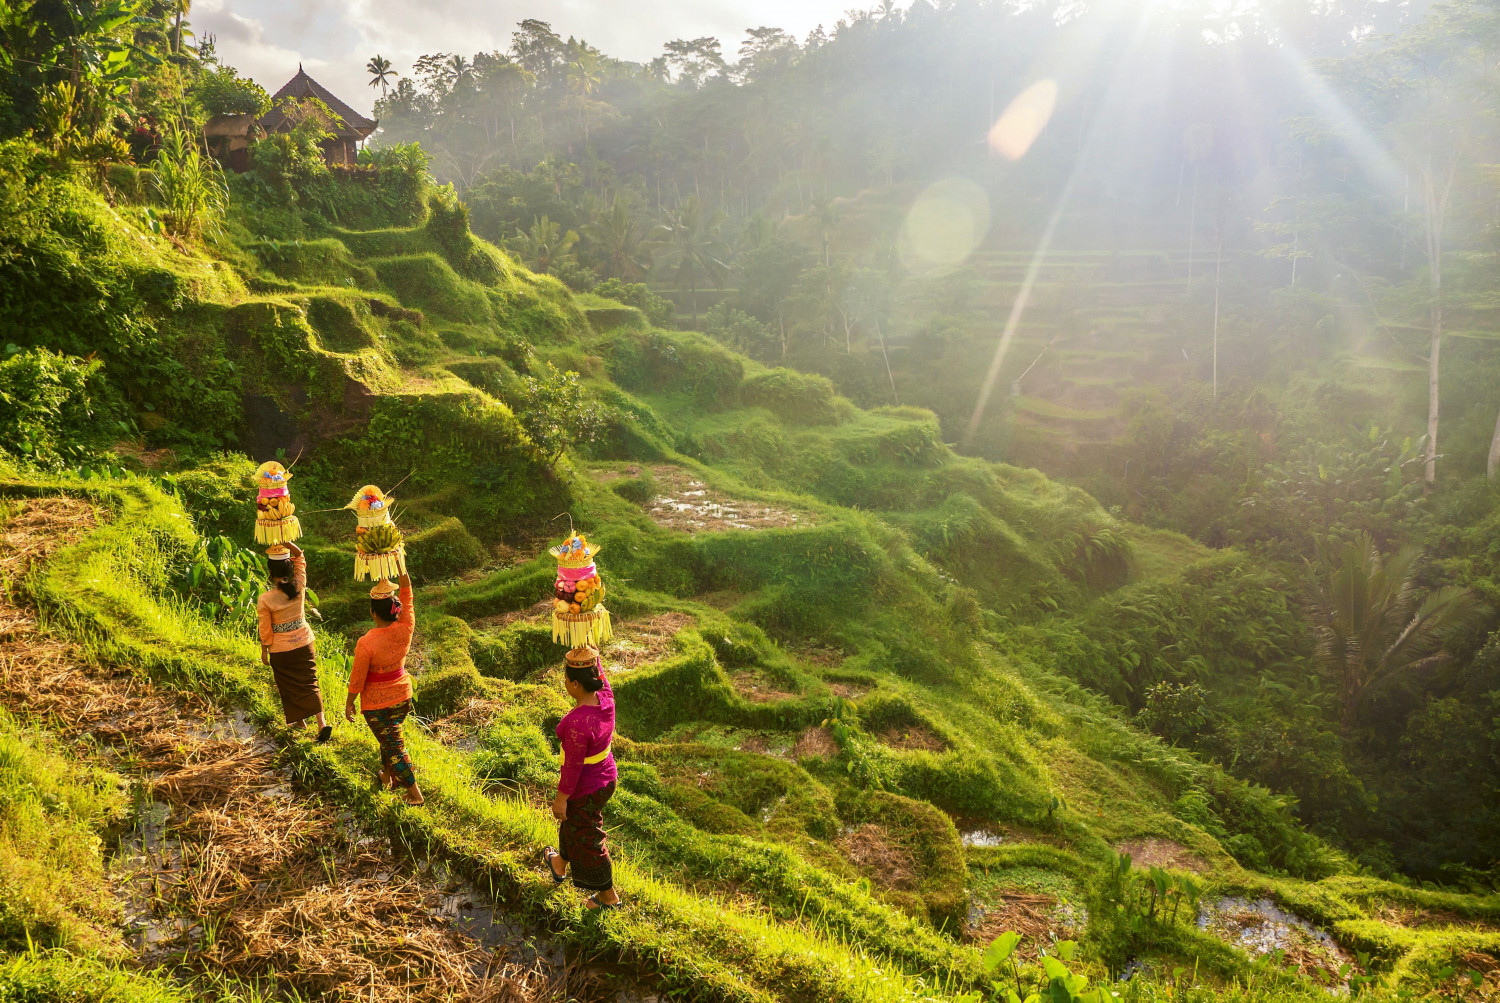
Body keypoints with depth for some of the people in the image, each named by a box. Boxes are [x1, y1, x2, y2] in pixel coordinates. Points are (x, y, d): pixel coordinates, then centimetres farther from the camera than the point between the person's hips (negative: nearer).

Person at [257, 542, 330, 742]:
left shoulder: (264, 600, -22)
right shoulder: (299, 586, -15)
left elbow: (265, 632, -11)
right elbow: (300, 555, 0)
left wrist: (264, 652, 5)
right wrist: (286, 541, -15)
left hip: (280, 650, -3)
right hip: (304, 642, 3)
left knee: (289, 686, 16)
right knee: (309, 682, 10)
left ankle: (299, 720, 32)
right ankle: (321, 722, -1)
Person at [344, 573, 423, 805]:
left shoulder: (366, 644, -28)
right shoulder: (405, 629, -18)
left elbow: (357, 679, -17)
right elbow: (407, 592, -8)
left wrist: (349, 703, -1)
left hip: (376, 703, -5)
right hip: (402, 696, 5)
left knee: (393, 744, 8)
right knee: (390, 736, 28)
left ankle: (414, 792, 12)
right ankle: (387, 775, 46)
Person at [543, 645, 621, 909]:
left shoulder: (578, 723, -36)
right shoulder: (605, 696, -17)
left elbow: (573, 766, -26)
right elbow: (596, 666, -1)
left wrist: (560, 799, -13)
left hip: (584, 789, -8)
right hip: (606, 777, 8)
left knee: (586, 839, 16)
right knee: (573, 823, 32)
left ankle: (609, 895, 34)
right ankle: (560, 865, 59)